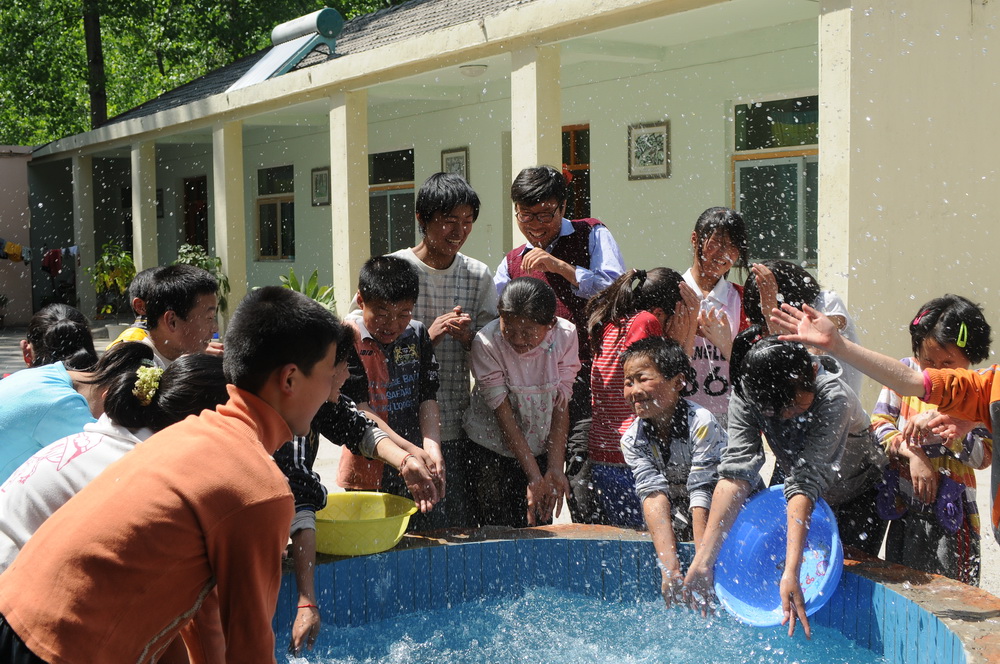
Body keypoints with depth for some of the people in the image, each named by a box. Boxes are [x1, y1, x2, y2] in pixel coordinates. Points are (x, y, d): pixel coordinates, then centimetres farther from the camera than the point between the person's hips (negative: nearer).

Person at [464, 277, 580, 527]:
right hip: (491, 452, -2)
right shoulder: (486, 342, -22)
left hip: (540, 449, 2)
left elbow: (561, 405, -9)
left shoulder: (565, 335, -15)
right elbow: (504, 415, -20)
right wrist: (535, 477, -21)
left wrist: (555, 468, -15)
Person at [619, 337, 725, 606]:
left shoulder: (701, 424, -24)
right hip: (680, 524, 4)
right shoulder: (632, 440, -11)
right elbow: (654, 495, -22)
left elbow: (703, 493, -28)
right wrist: (670, 566, -34)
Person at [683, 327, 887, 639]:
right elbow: (737, 470, -32)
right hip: (809, 500, 4)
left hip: (859, 495, -4)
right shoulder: (745, 397, -25)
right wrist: (703, 558, -41)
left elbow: (806, 481, -44)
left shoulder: (834, 397, -37)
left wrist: (791, 573, -49)